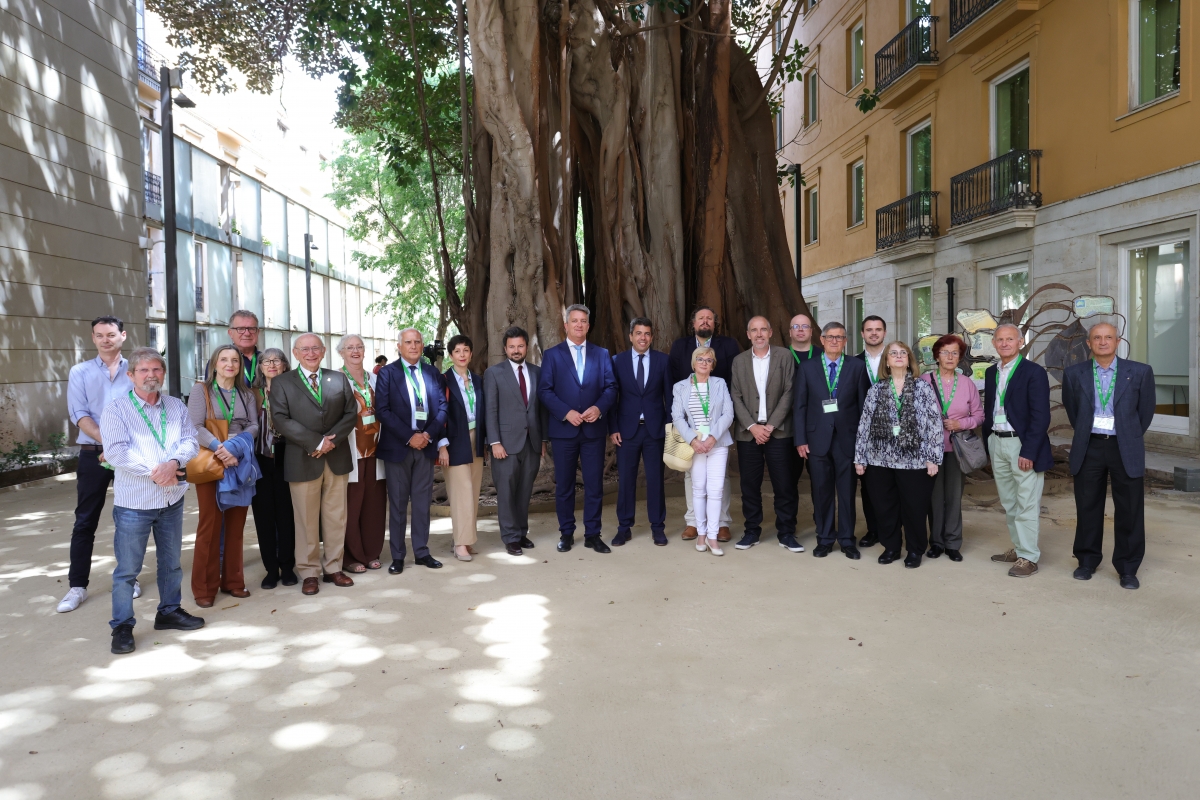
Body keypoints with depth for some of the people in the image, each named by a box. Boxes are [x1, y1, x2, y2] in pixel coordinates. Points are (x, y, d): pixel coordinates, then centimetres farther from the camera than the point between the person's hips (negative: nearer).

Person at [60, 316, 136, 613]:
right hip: (93, 454, 0)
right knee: (85, 521, 2)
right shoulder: (80, 372, 5)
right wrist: (107, 442, -17)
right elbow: (79, 415, -4)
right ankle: (77, 585, 9)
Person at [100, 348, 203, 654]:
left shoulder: (176, 407, 7)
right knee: (127, 569, 2)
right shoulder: (116, 409, -6)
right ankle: (122, 627, 13)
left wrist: (174, 462, -21)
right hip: (134, 502, -4)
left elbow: (190, 442, -1)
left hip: (173, 499, 5)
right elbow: (116, 451, -16)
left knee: (171, 562, 17)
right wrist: (154, 472, -20)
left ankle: (169, 611, 33)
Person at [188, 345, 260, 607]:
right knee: (210, 524, -2)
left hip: (240, 464, 3)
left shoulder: (247, 395, 12)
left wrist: (235, 444, -18)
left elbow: (253, 426, 2)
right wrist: (220, 448, -24)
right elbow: (195, 426, -10)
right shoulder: (201, 390, 1)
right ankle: (204, 588, 6)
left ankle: (233, 580, 16)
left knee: (236, 523, 7)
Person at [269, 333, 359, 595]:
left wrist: (331, 440, -12)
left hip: (337, 457, 3)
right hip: (303, 460, -3)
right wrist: (316, 442, -16)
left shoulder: (339, 379, 9)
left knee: (336, 516, 9)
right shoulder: (282, 383, 1)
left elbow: (351, 413, 3)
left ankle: (333, 568, 19)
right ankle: (309, 573, 14)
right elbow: (281, 419, -9)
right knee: (306, 519, 4)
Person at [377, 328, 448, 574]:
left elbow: (442, 406, 6)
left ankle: (422, 552, 16)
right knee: (398, 503, 4)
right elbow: (383, 410, -9)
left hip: (426, 444, 3)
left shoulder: (433, 373, 9)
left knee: (423, 501, 8)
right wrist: (409, 437, -16)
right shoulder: (387, 373, -1)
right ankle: (398, 556, 11)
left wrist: (429, 434, -9)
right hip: (398, 446, -3)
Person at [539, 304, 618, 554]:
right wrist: (566, 412, -15)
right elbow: (544, 390, -3)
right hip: (563, 429, -1)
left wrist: (599, 408, -14)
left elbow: (611, 387, 5)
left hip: (594, 428, 1)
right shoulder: (552, 355, 4)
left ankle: (592, 534, 13)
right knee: (564, 484, 7)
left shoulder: (602, 354, 10)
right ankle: (566, 533, 19)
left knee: (594, 483, 3)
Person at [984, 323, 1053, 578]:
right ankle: (1018, 548, 26)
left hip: (1022, 446, -7)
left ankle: (1028, 557, 5)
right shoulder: (991, 372, 11)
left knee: (1026, 504, -2)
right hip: (996, 443, 7)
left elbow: (1041, 416, -13)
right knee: (1008, 503, 14)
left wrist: (1029, 451, -18)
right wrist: (988, 446, 12)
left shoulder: (1034, 372, -9)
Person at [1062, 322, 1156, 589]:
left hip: (1125, 449, -1)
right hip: (1089, 448, 1)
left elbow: (1146, 410, 9)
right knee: (1087, 507, 9)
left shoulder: (1140, 372, -2)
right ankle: (1087, 561, 23)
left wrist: (1132, 437, 14)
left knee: (1129, 510, 3)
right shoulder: (1074, 374, 2)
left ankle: (1128, 569, 16)